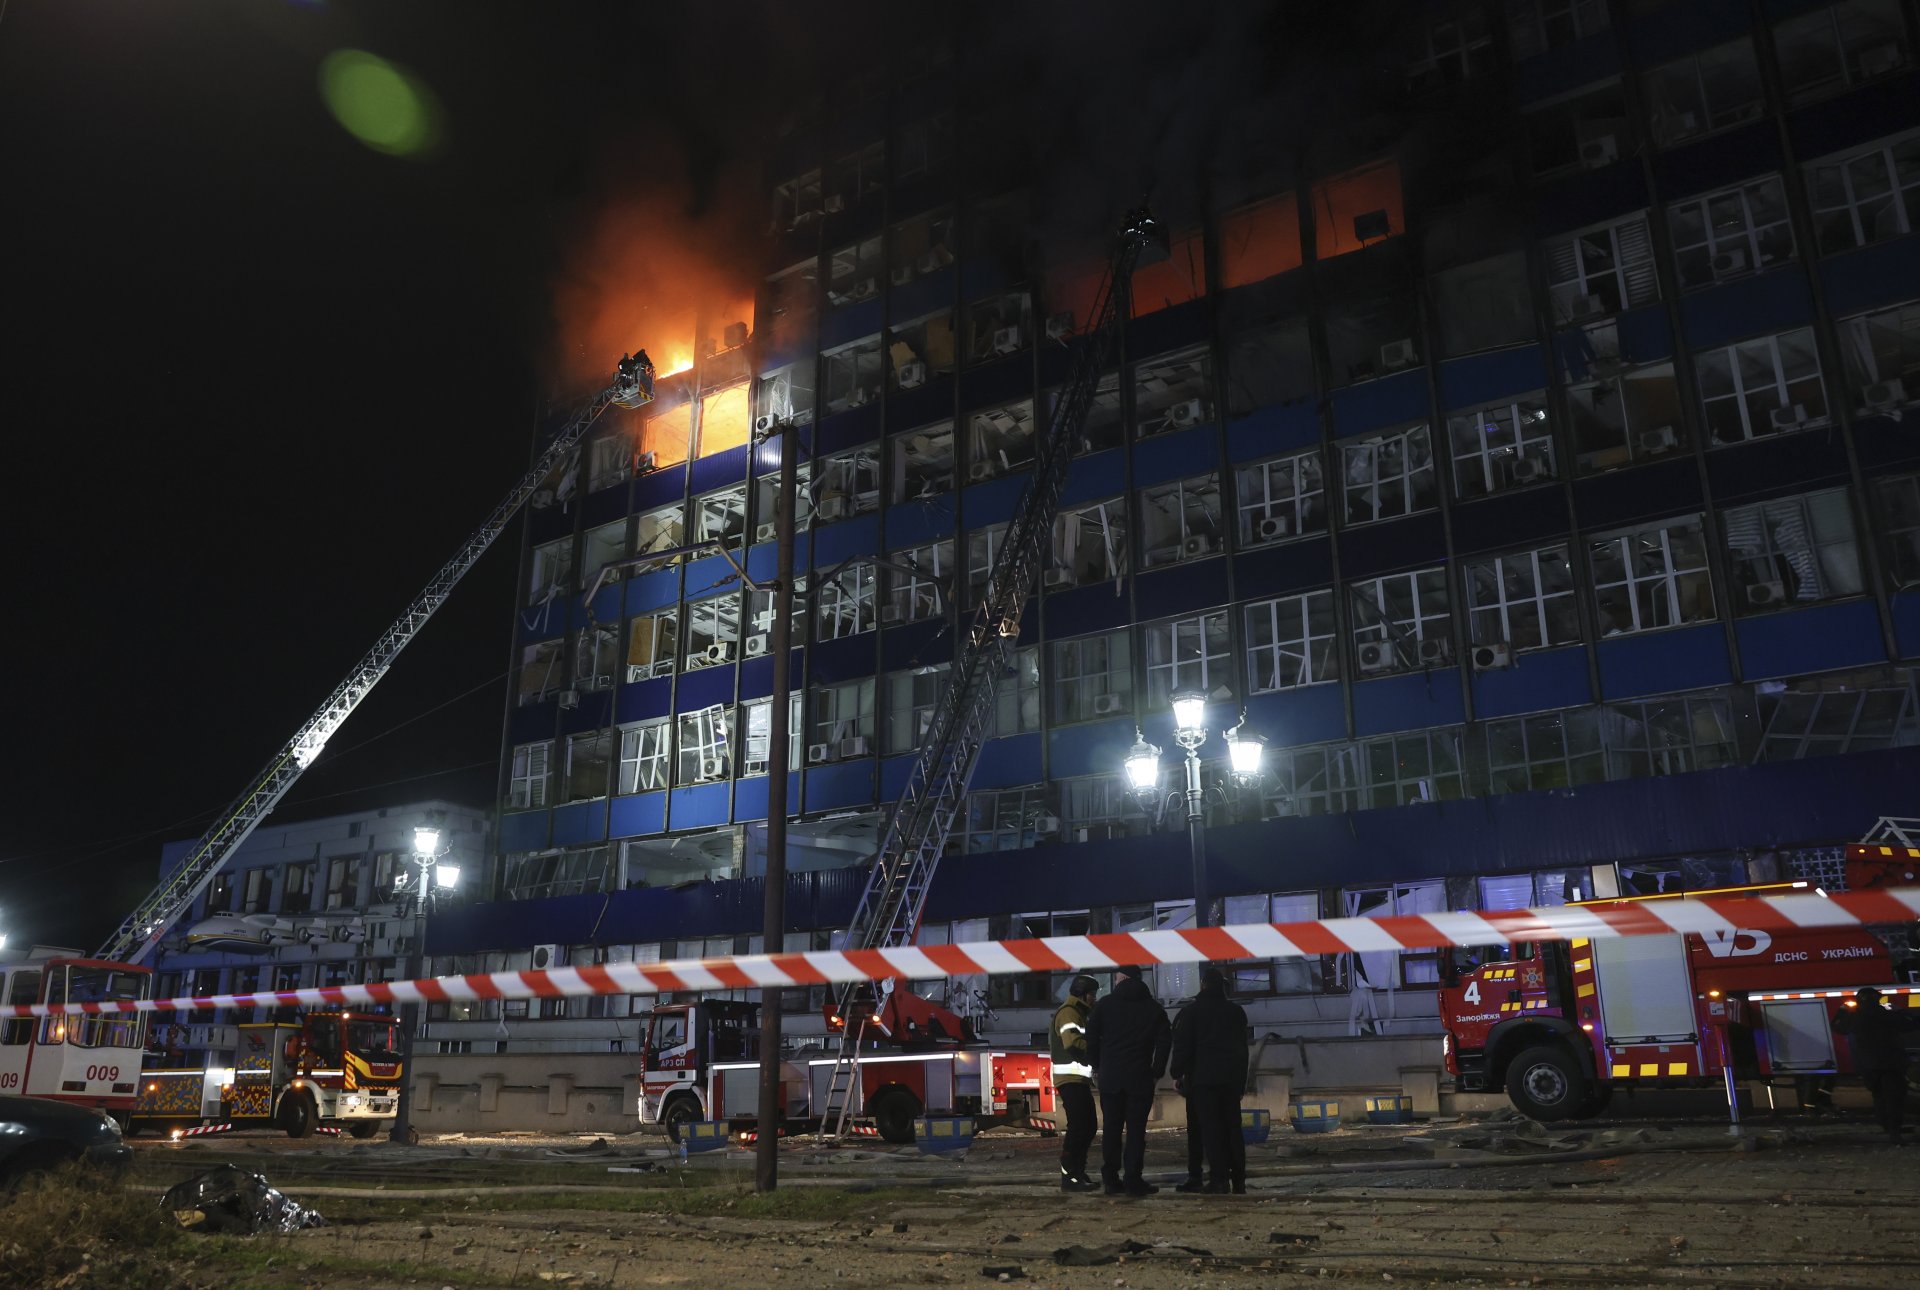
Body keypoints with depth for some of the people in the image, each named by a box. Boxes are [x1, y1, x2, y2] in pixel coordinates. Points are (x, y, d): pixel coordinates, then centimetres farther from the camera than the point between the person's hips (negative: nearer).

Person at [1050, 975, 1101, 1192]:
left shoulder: (1078, 1013, 23)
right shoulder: (1069, 1013, -11)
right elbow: (1074, 1045, -24)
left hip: (1079, 1080, 11)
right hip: (1071, 1079, -11)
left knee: (1088, 1126, 13)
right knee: (1078, 1127, -11)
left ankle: (1078, 1172, 20)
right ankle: (1069, 1176, -9)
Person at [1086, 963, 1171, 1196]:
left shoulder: (1105, 1004, 4)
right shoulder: (1154, 1008, 6)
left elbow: (1091, 1037, 3)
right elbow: (1164, 1042, 1)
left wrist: (1096, 1067, 12)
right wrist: (1157, 1072, 6)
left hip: (1110, 1076, 1)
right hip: (1140, 1077, 0)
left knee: (1112, 1128, 7)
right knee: (1136, 1129, 1)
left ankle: (1111, 1180, 8)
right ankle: (1133, 1180, -3)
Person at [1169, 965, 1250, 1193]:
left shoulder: (1191, 1011, -2)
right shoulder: (1236, 1011, 11)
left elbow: (1183, 1046, -5)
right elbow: (1242, 1047, 14)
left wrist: (1177, 1073, 4)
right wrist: (1242, 1079, 17)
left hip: (1203, 1078, -4)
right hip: (1231, 1078, 4)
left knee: (1210, 1129, -3)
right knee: (1232, 1127, 9)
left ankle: (1219, 1178, -8)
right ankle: (1238, 1179, 9)